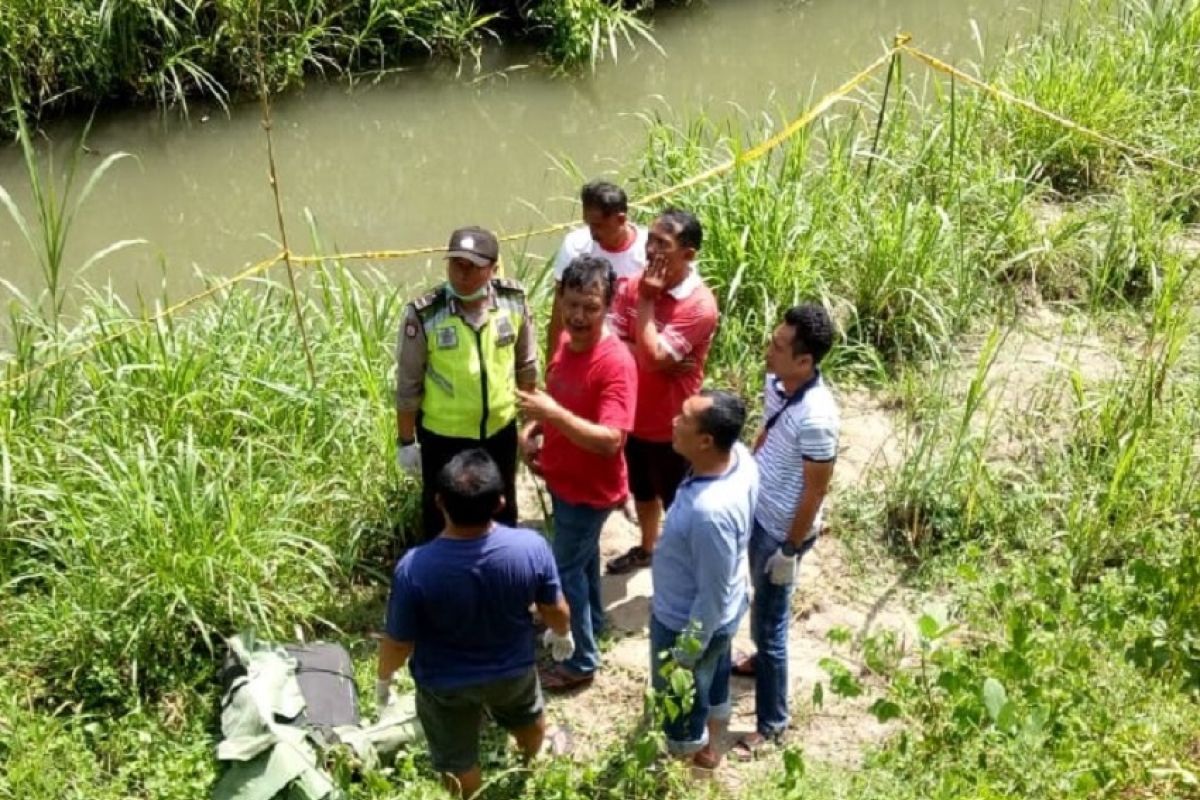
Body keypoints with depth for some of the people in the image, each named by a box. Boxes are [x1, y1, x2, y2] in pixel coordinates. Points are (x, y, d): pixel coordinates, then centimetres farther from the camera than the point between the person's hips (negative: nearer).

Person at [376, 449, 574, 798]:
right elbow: (557, 612, -12)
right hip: (513, 669, 3)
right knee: (528, 717, 38)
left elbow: (399, 643, -21)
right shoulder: (531, 547, -30)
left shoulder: (415, 568, -36)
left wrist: (383, 679, 1)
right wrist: (562, 635, 12)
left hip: (445, 684, -3)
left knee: (458, 763, 26)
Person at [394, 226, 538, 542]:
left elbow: (526, 365, 2)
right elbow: (408, 386, -12)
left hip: (500, 430, 3)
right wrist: (406, 441, -6)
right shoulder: (423, 315, -23)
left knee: (503, 512, 25)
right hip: (443, 437, -3)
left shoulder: (514, 301, -13)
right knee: (441, 519, 16)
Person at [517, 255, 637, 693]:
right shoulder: (567, 341, -4)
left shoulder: (616, 363, -30)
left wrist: (555, 415, -45)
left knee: (566, 569, 5)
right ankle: (592, 618, 51)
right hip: (562, 477, 8)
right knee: (581, 554, 28)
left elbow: (610, 440, -36)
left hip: (591, 488, -8)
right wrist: (533, 429, -2)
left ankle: (583, 661, 22)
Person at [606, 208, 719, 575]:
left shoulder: (700, 305, -26)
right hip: (634, 415, 6)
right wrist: (662, 363, -24)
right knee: (642, 489, 29)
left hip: (670, 425, -6)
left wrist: (646, 301, -25)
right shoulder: (635, 285, -7)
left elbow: (652, 356, -30)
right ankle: (647, 548, 52)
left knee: (677, 504, 14)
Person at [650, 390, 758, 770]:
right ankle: (707, 745, 59)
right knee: (714, 679, 32)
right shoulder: (740, 457, -17)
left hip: (688, 622, -8)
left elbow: (712, 596, -30)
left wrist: (685, 655, -15)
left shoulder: (709, 511, -43)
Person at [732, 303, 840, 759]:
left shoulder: (816, 417, -34)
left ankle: (772, 722, 21)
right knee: (762, 604, 30)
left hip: (783, 530, -8)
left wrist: (791, 549, -17)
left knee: (768, 620, 5)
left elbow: (815, 491, -25)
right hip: (757, 511, 8)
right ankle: (763, 660, 56)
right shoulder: (778, 382, -9)